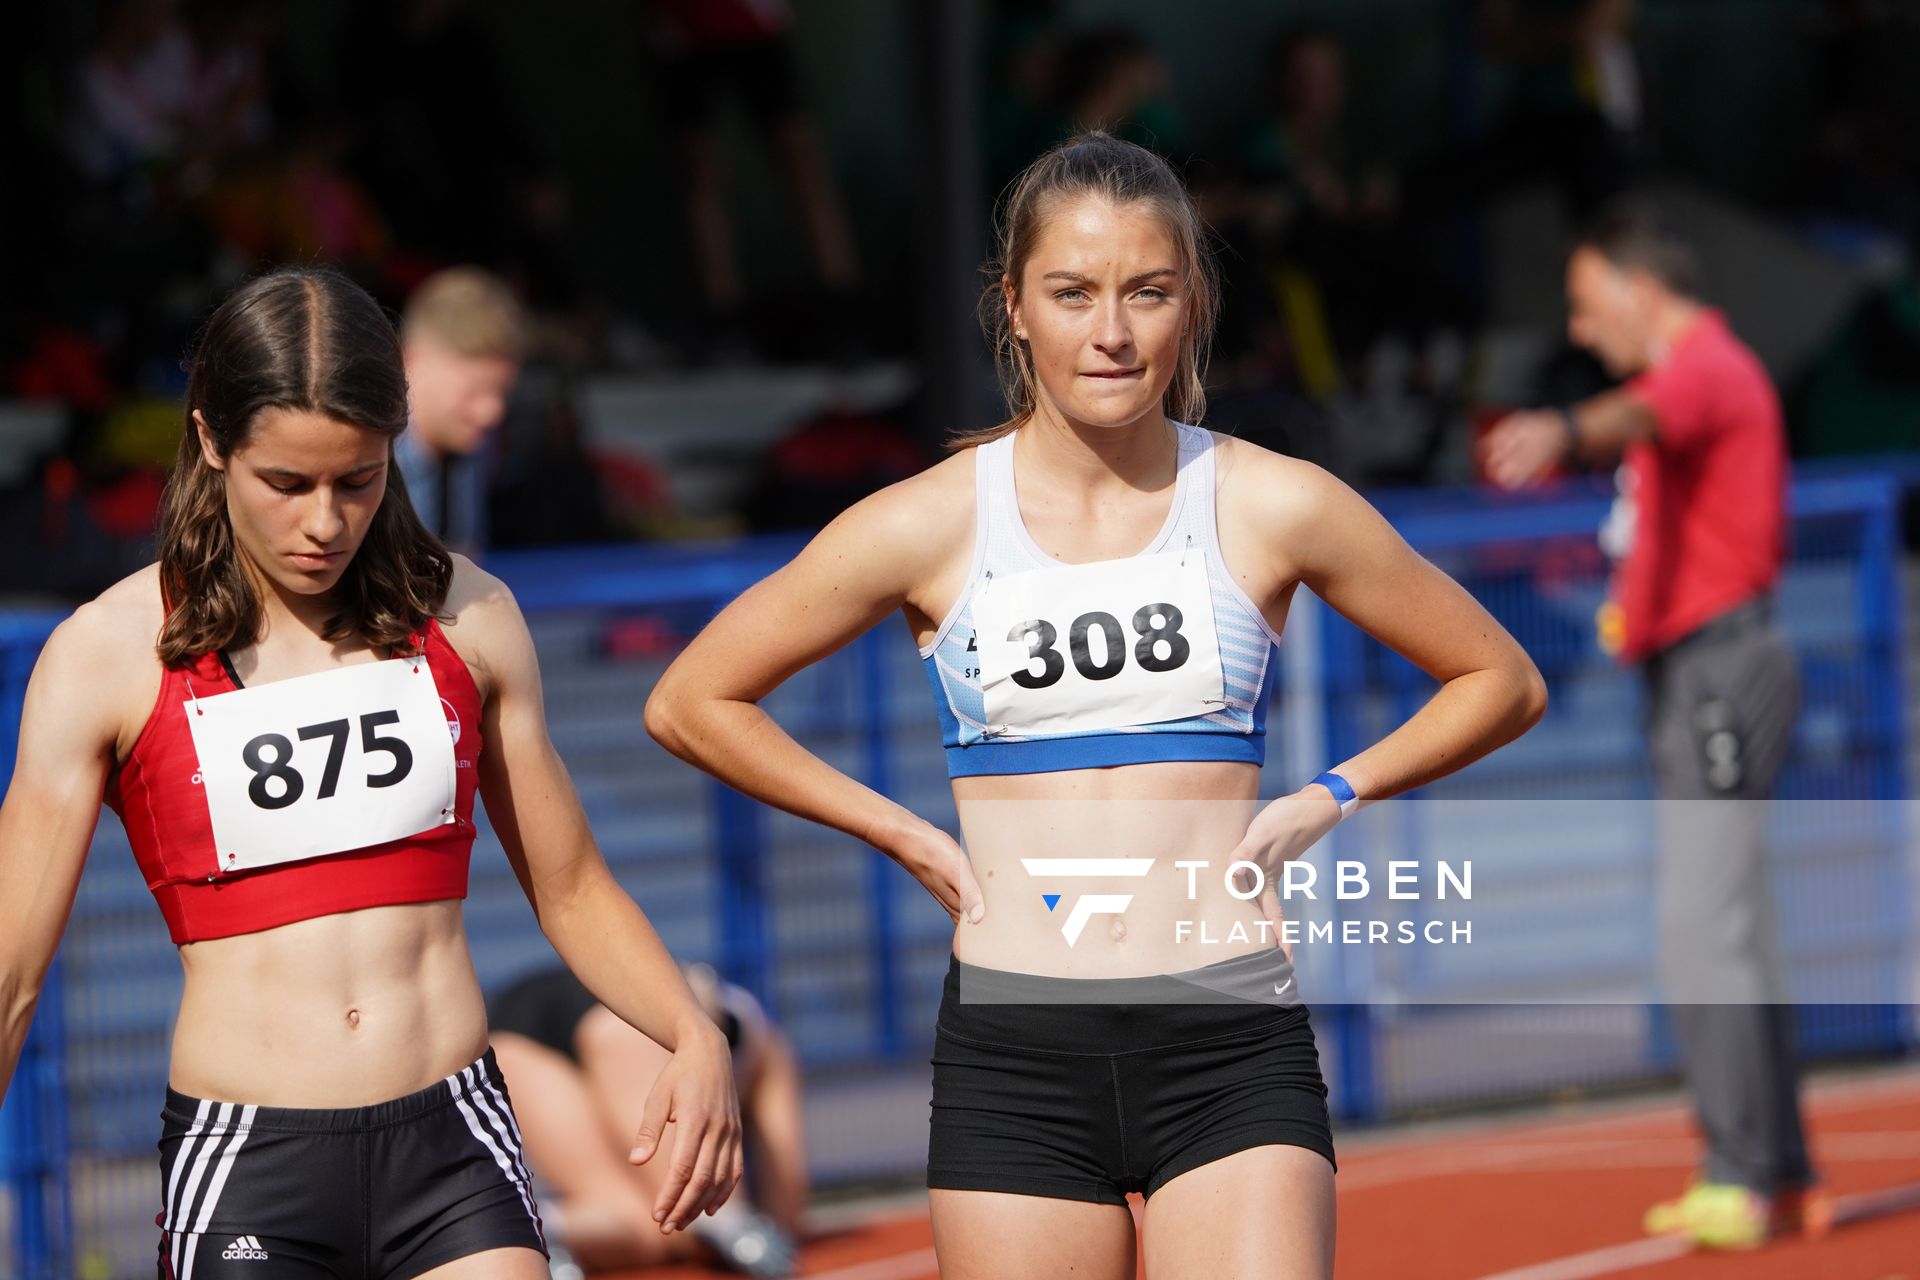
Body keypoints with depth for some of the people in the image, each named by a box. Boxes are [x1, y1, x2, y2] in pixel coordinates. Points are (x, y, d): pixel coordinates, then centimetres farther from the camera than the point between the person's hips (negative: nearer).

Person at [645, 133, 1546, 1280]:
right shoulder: (931, 525, 2)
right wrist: (903, 836, 6)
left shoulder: (1273, 507, 3)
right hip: (1013, 1055, 1)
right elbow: (691, 703, 12)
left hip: (1232, 1053, -1)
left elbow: (1503, 684, 15)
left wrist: (1328, 798, 4)